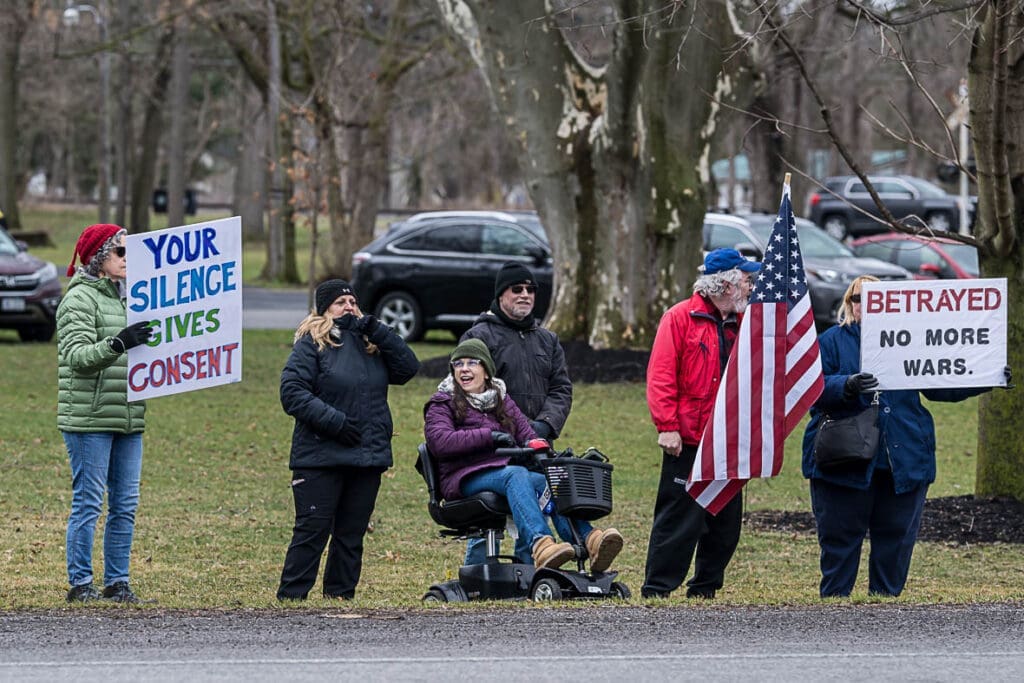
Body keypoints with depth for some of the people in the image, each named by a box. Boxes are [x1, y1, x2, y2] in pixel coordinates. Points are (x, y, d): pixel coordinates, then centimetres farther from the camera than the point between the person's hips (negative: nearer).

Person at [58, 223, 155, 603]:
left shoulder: (126, 297, 17)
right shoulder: (80, 298, -8)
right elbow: (78, 355, -19)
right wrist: (118, 344, -33)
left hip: (128, 418, 8)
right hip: (90, 418, -8)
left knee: (125, 503, 7)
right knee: (88, 502, -5)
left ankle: (117, 583, 13)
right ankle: (80, 583, 0)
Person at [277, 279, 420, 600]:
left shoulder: (370, 343, 14)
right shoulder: (312, 343, -3)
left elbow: (408, 368, 4)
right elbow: (292, 393, -11)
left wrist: (377, 331, -4)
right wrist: (334, 420, -19)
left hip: (368, 457, 6)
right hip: (321, 458, -6)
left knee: (352, 534, 9)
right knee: (312, 530, -6)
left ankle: (341, 595, 16)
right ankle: (290, 597, -3)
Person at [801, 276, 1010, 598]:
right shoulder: (831, 341, 4)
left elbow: (938, 387, 15)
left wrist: (985, 380, 4)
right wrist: (848, 386, -28)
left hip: (904, 459, 3)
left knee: (897, 534, 6)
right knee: (840, 535, 0)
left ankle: (886, 595, 16)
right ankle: (833, 598, 8)